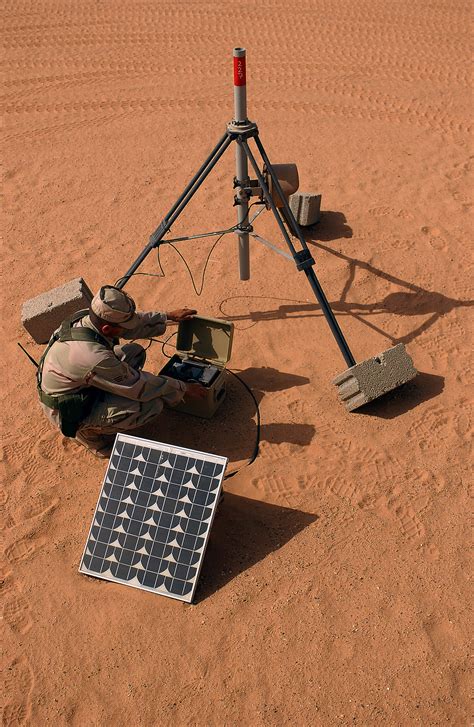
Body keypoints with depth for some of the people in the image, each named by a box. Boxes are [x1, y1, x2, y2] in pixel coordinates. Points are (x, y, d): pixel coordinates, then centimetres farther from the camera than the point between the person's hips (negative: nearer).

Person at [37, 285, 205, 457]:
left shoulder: (85, 316, -14)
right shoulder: (95, 358, -38)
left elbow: (136, 322, 6)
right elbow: (140, 386, -25)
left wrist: (169, 316, 11)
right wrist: (184, 389, -13)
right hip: (71, 414, -8)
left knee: (135, 352, 3)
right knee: (153, 403, -20)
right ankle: (91, 431, 0)